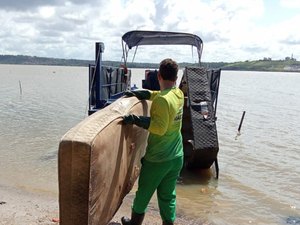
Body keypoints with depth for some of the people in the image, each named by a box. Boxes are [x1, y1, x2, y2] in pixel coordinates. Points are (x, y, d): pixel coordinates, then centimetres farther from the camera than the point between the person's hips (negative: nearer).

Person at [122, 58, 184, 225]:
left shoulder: (162, 100, -22)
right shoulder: (179, 94, 2)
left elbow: (159, 127, -30)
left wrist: (136, 119, -29)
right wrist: (138, 93, 15)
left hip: (157, 159, -6)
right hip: (177, 157, 6)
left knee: (144, 193, 15)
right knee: (168, 195, 16)